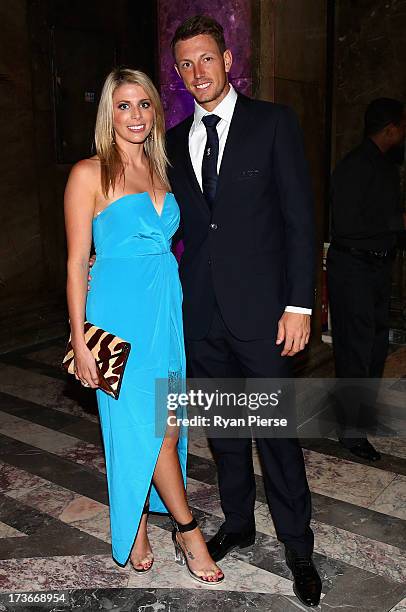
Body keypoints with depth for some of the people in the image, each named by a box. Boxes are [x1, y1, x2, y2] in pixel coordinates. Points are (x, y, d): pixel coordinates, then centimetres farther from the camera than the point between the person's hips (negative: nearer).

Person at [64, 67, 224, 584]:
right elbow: (77, 262, -7)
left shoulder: (159, 170, 12)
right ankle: (187, 530, 19)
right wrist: (79, 339, -10)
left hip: (167, 306, 6)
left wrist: (179, 305, 14)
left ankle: (136, 528, 30)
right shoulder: (89, 174, -6)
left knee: (160, 427, 10)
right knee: (150, 427, 0)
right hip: (121, 312, -6)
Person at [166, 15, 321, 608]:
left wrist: (299, 305, -11)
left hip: (259, 305, -4)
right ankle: (238, 523, 35)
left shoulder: (273, 121, -1)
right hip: (201, 310, 5)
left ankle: (297, 544, 22)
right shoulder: (175, 141, 12)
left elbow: (299, 216, -6)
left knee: (275, 429, 3)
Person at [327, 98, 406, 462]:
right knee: (355, 350, -3)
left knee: (377, 345, 16)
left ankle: (366, 414, 31)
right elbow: (347, 227, -21)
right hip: (353, 267, -9)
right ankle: (351, 430, 9)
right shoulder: (355, 167, -15)